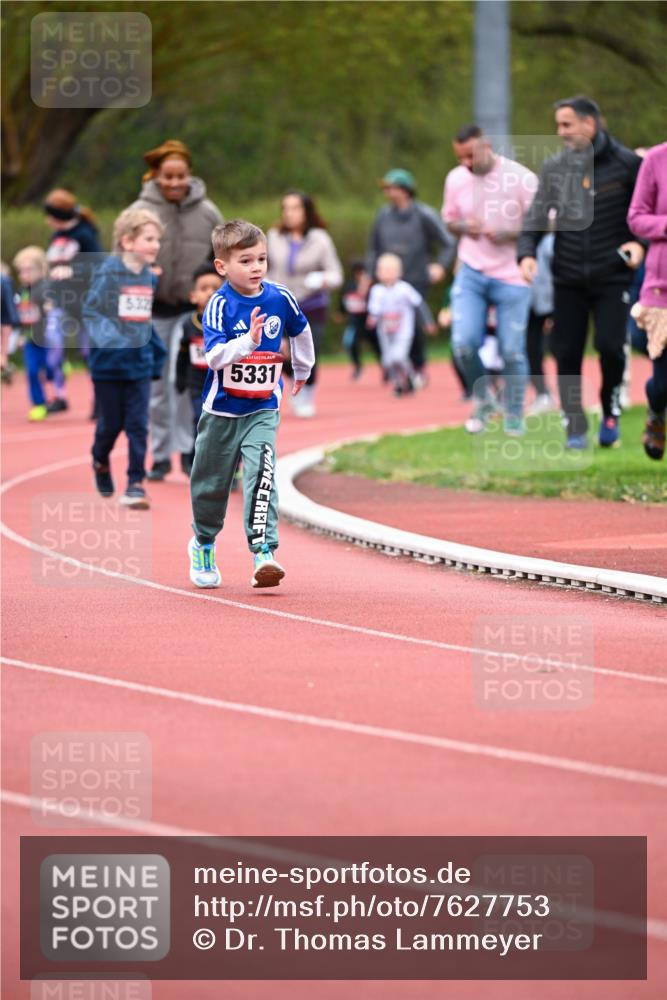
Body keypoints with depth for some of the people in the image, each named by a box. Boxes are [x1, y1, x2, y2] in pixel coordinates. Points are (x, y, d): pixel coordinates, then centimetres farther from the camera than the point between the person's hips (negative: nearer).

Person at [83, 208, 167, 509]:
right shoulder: (109, 273, -14)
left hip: (139, 363, 4)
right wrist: (110, 338, -27)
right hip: (109, 362, -4)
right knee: (111, 423, 10)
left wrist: (156, 350, 16)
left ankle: (135, 484, 2)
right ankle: (101, 462, 39)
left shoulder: (148, 276, 6)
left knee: (138, 426, -2)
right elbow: (91, 310, -15)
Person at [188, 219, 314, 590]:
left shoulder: (280, 298, -6)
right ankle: (204, 544, 38)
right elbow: (215, 357, -28)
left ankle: (263, 552, -25)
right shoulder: (219, 305, -16)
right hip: (221, 410, -1)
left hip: (263, 410, 1)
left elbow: (300, 330, 17)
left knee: (261, 475, -19)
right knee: (212, 482, 14)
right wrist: (249, 341, -42)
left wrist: (302, 371, 29)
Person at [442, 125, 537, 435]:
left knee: (512, 350, -2)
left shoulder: (521, 178, -9)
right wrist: (463, 227, -6)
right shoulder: (455, 179, 4)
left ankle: (514, 416, 17)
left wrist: (508, 233, -20)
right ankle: (482, 401, 14)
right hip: (471, 273, 3)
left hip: (512, 276, -3)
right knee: (464, 343, -11)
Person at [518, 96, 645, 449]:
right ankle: (576, 428, 11)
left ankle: (610, 410, 13)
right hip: (568, 280, 3)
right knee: (566, 353, 0)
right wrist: (526, 253, -12)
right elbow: (536, 217, 5)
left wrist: (641, 242, -10)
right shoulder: (554, 168, 5)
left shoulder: (625, 164, -3)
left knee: (610, 346, -13)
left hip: (612, 277, -3)